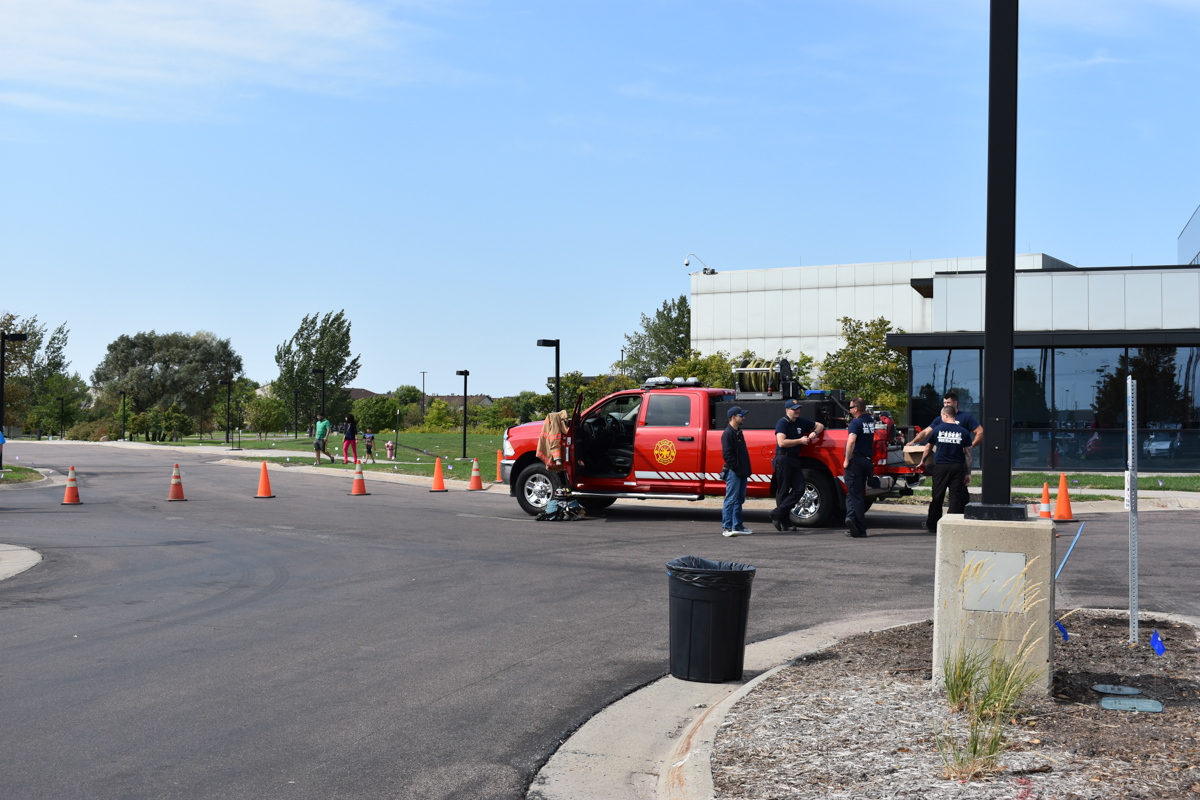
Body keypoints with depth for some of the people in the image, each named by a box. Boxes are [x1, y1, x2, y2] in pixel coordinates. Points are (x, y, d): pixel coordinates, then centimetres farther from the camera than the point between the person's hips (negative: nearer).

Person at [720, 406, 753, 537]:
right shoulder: (728, 433, -12)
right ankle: (727, 528, -4)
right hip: (733, 472, -10)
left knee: (739, 500, 13)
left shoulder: (738, 432, 19)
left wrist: (745, 470, 16)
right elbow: (727, 454, -18)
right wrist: (736, 467, -20)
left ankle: (737, 526, 19)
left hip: (741, 472, 10)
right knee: (731, 500, -7)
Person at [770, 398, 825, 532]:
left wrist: (814, 433, 5)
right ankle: (785, 522, -1)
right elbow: (782, 442, -18)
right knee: (783, 491, -4)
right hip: (783, 459, -7)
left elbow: (820, 425, 28)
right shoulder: (782, 423, -5)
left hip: (794, 460, 7)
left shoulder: (801, 422, 16)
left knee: (799, 489, -4)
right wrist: (800, 441, -11)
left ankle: (777, 514, -3)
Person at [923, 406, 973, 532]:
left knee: (937, 496, 8)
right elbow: (968, 453, 1)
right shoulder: (963, 432, 3)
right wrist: (968, 473, 5)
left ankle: (932, 525, 15)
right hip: (958, 467, 0)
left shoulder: (938, 429, 3)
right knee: (956, 496, 2)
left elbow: (928, 447, 14)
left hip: (940, 466, 0)